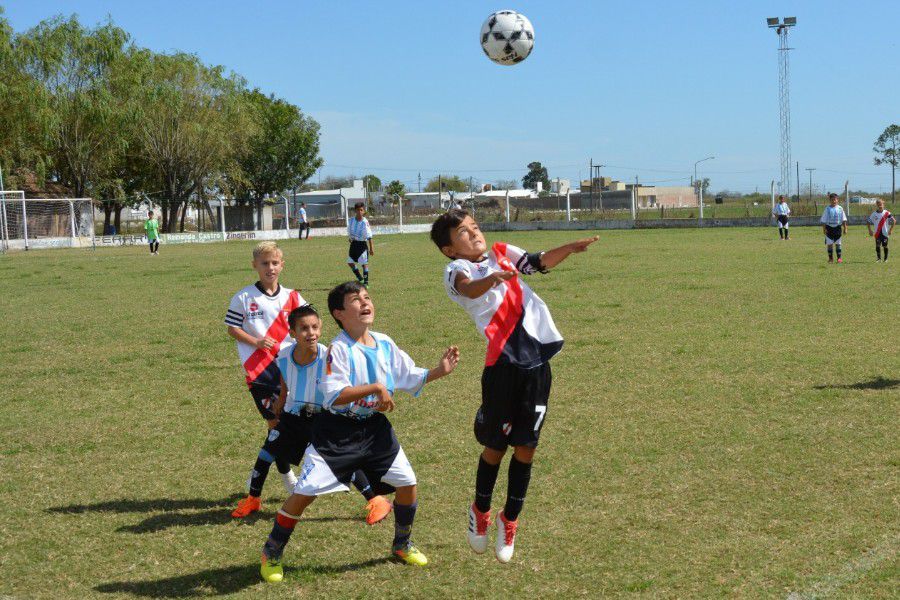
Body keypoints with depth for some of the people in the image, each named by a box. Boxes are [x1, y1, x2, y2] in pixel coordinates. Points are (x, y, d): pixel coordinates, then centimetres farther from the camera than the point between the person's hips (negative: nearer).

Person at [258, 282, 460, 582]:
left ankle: (402, 545, 33)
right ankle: (271, 554, 12)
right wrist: (375, 387, -32)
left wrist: (439, 370, -5)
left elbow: (411, 378, 10)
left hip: (374, 427, 6)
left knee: (407, 483, 7)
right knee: (304, 492, -9)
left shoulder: (385, 344, 0)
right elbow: (334, 396, -29)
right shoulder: (339, 349, -19)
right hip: (336, 431, -6)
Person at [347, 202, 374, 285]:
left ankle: (366, 282, 3)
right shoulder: (351, 221, 0)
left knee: (364, 263, -5)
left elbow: (369, 236, -16)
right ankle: (360, 278, 26)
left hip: (362, 244, -6)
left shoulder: (365, 222, -16)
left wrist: (371, 248, -17)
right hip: (354, 244, 6)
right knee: (350, 262, 11)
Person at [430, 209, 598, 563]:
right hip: (503, 364, -5)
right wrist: (492, 278, -47)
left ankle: (509, 519, 27)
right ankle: (480, 512, 31)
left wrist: (570, 248, -10)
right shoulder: (456, 270, -4)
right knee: (495, 446, 6)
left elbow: (541, 262, 9)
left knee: (525, 447, 9)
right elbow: (469, 288, -26)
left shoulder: (502, 254, 16)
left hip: (538, 361, 5)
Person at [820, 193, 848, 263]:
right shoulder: (827, 209, 0)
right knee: (829, 244, 1)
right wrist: (824, 229, -4)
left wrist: (845, 228, 3)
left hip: (837, 227, 0)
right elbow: (823, 220, 3)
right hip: (829, 227, 0)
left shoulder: (840, 208, 2)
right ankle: (830, 258, 11)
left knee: (838, 243, 3)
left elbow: (844, 219, 7)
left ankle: (839, 257, 8)